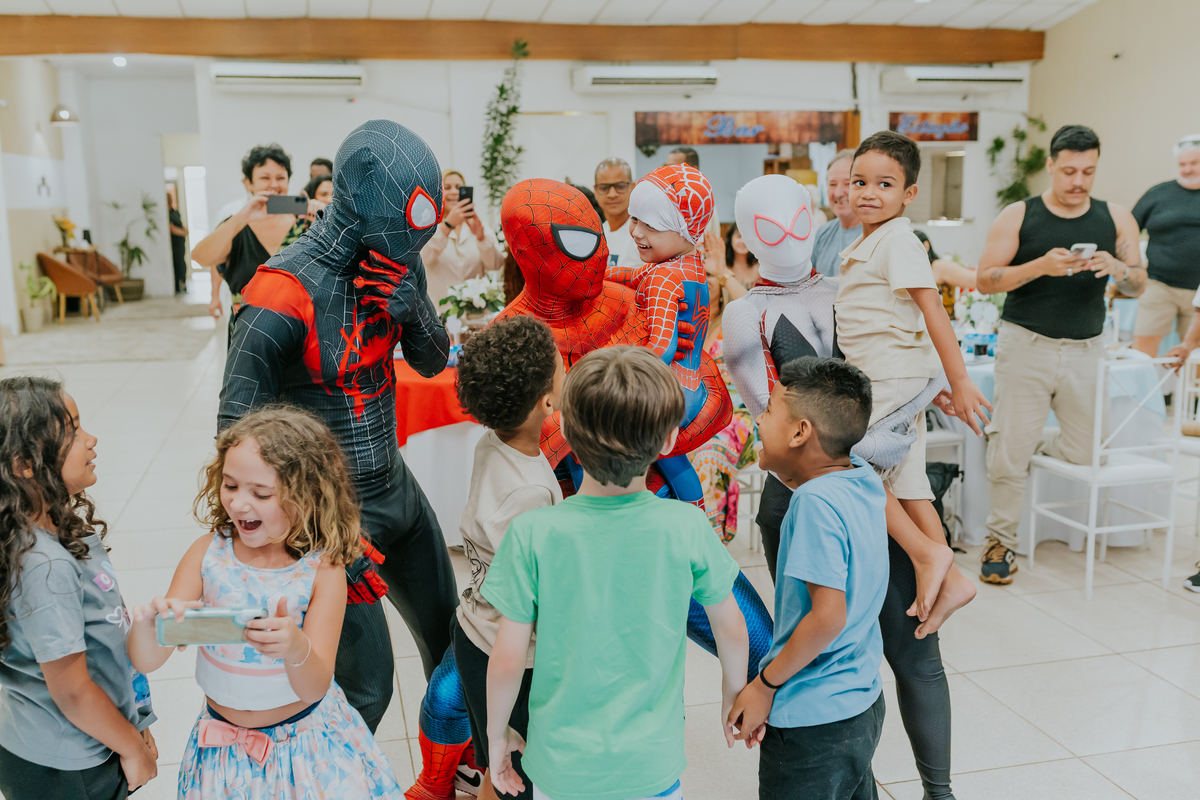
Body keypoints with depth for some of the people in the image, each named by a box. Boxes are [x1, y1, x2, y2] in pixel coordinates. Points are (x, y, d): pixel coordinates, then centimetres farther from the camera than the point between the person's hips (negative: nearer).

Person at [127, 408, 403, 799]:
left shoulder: (322, 571, -19)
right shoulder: (207, 553, -12)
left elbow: (314, 688, -23)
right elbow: (147, 661, -13)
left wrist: (297, 649, -46)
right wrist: (146, 625, -37)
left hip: (308, 744, -2)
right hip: (224, 746, 3)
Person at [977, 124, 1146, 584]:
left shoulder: (1115, 219, 8)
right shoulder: (1019, 216, 0)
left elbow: (1138, 287, 7)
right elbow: (985, 280, -5)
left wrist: (1117, 269, -15)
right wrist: (1041, 266, -20)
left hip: (1085, 351, 3)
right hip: (1026, 345, -3)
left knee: (1082, 454, 5)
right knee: (1008, 451, -5)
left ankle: (1028, 445, 35)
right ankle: (1002, 540, 12)